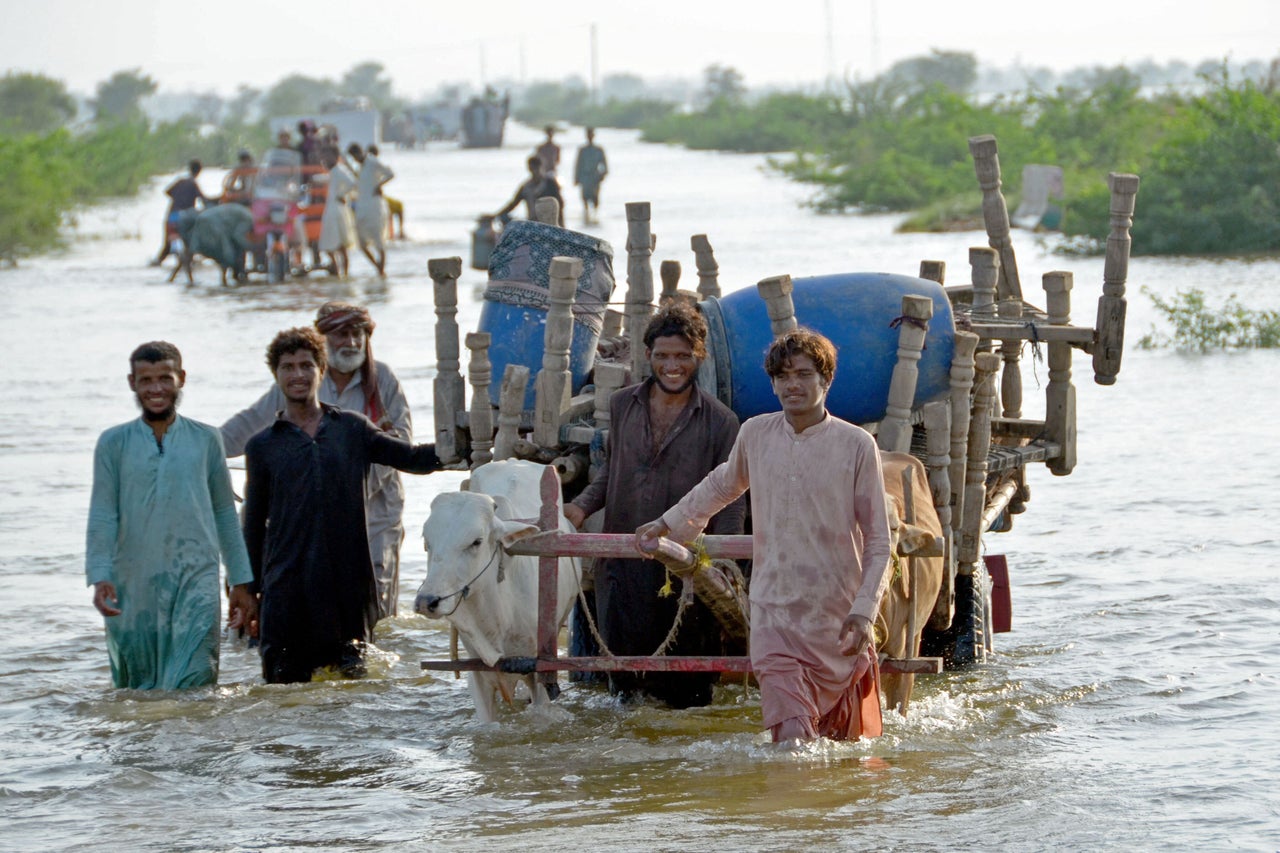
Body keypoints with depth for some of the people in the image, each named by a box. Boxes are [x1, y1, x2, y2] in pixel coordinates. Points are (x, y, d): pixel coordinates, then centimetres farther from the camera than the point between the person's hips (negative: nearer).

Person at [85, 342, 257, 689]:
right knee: (138, 687, 6)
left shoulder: (205, 440, 8)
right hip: (133, 587, 1)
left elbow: (225, 514, 14)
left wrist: (241, 583, 13)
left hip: (196, 582, 0)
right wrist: (100, 577, -13)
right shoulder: (114, 443, 5)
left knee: (194, 681, -14)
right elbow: (102, 516, 1)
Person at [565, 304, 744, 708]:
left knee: (687, 689, 3)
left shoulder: (720, 422, -2)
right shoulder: (622, 406, 9)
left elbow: (730, 506, -1)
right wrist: (581, 507, 4)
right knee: (624, 673, 6)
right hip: (623, 566, 3)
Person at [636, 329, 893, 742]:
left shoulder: (856, 445, -5)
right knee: (791, 738, -16)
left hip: (838, 622, -1)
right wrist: (668, 523, 35)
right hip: (774, 616, 1)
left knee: (844, 748, 7)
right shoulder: (755, 434, 5)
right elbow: (722, 484, 28)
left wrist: (864, 611, -14)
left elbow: (878, 542, -2)